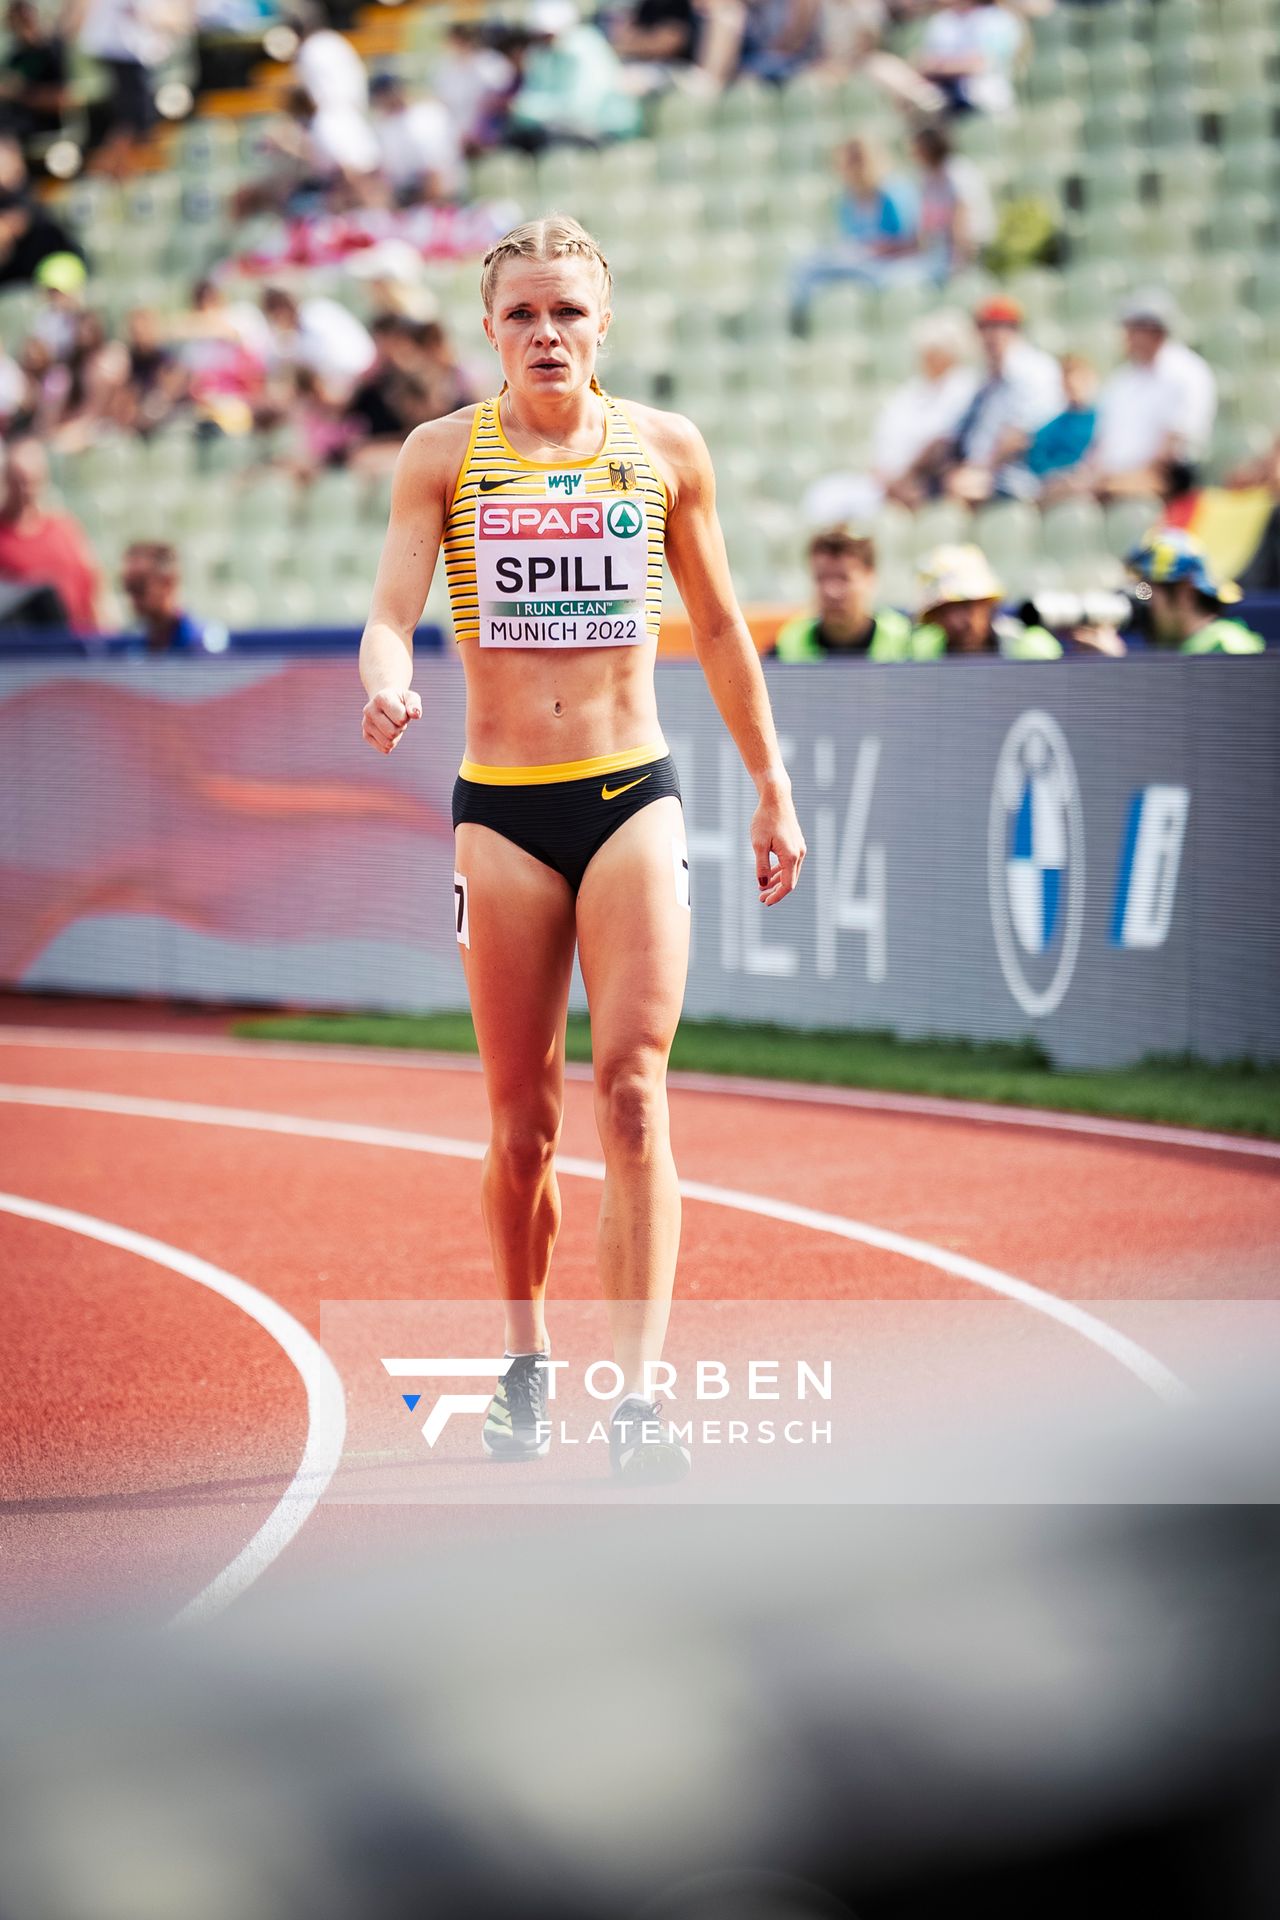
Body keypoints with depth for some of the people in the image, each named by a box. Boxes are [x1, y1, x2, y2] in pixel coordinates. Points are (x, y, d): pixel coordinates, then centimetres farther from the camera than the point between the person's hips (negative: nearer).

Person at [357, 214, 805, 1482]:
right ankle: (525, 1362, 29)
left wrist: (772, 787, 17)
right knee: (522, 1124, 5)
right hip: (501, 807, 0)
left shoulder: (664, 450, 5)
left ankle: (635, 1397, -18)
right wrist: (386, 688, -30)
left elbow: (718, 627, 15)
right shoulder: (445, 455, 1)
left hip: (633, 795, 0)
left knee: (632, 1089, -15)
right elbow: (391, 614, -7)